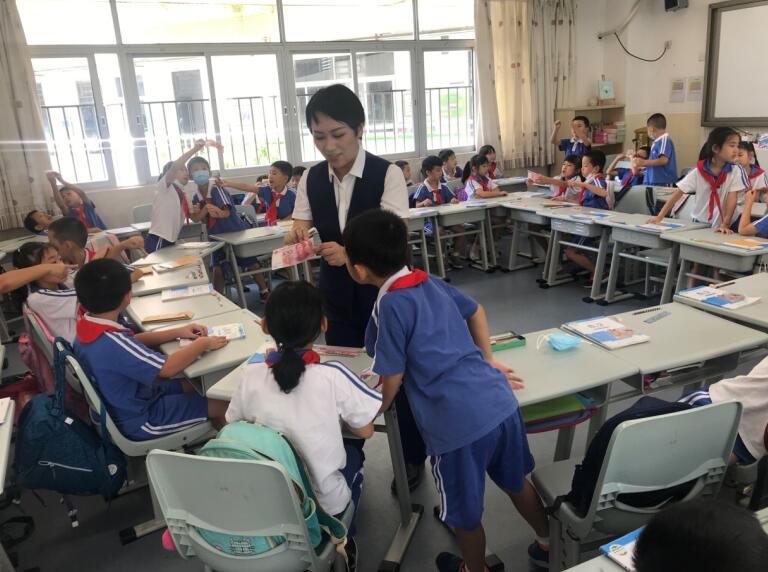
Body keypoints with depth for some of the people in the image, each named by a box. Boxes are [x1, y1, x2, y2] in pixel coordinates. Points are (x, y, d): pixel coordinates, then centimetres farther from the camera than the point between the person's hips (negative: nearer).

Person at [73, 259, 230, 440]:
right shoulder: (113, 343, -36)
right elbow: (168, 368, -32)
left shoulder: (87, 327, -8)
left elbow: (133, 343, 7)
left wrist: (177, 332, 1)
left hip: (123, 404, 9)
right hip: (140, 421, -9)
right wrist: (202, 344, -17)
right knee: (223, 406, -2)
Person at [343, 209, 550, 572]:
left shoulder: (390, 306, -12)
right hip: (500, 402, 8)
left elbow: (392, 380, -5)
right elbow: (476, 311, 27)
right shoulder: (432, 282, 10)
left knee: (465, 514, 19)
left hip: (459, 423, -8)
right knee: (516, 482, 32)